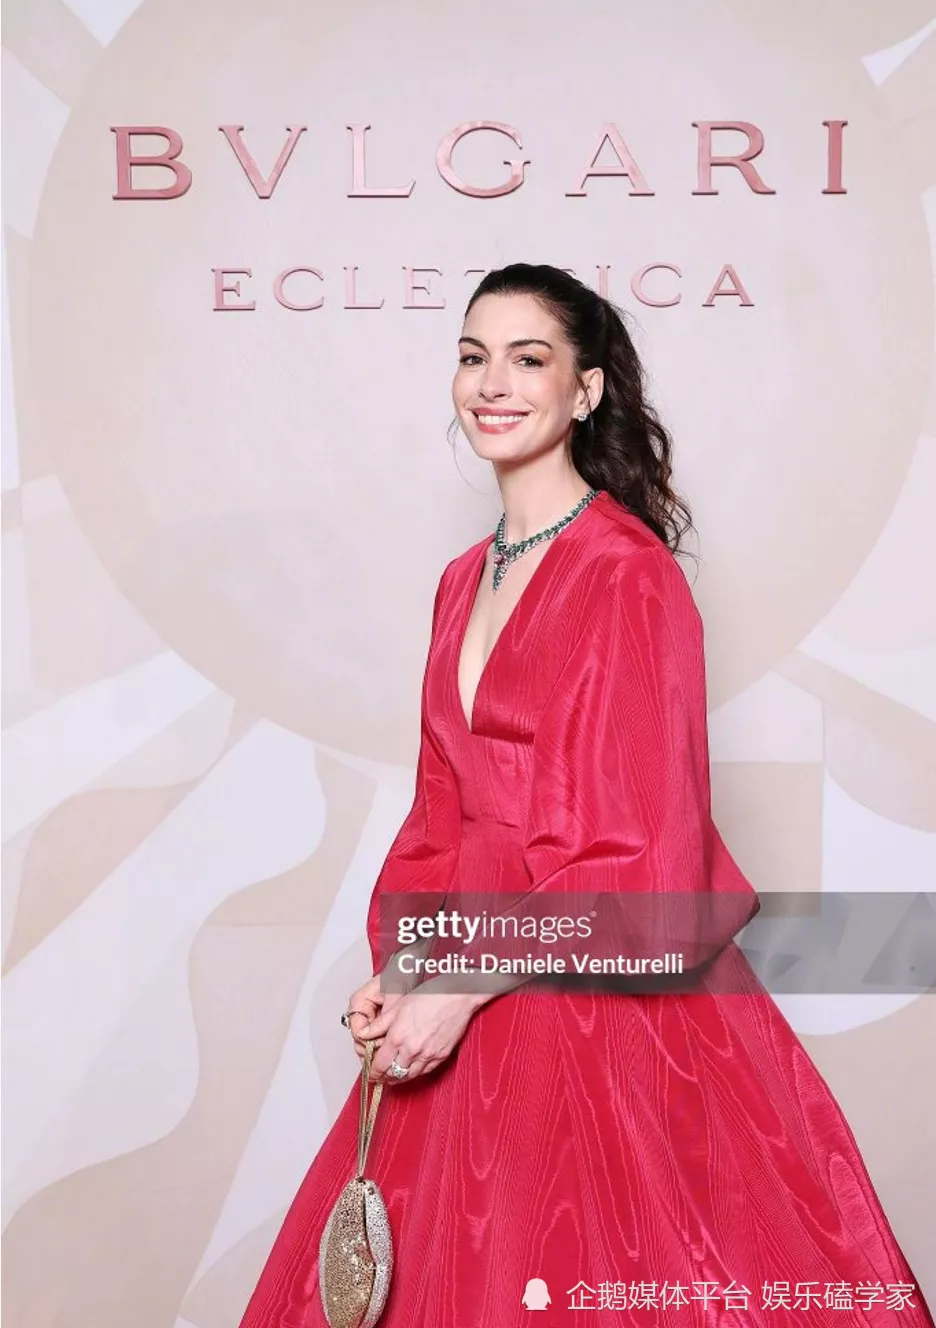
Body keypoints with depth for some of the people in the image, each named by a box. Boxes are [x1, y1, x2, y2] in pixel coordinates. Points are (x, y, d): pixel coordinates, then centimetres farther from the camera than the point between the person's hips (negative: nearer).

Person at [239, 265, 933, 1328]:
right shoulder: (463, 581, 9)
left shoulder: (629, 573, -14)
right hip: (474, 1012, 7)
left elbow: (642, 852, -17)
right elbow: (442, 810, 11)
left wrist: (463, 988, -17)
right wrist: (397, 969, -2)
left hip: (602, 994, -6)